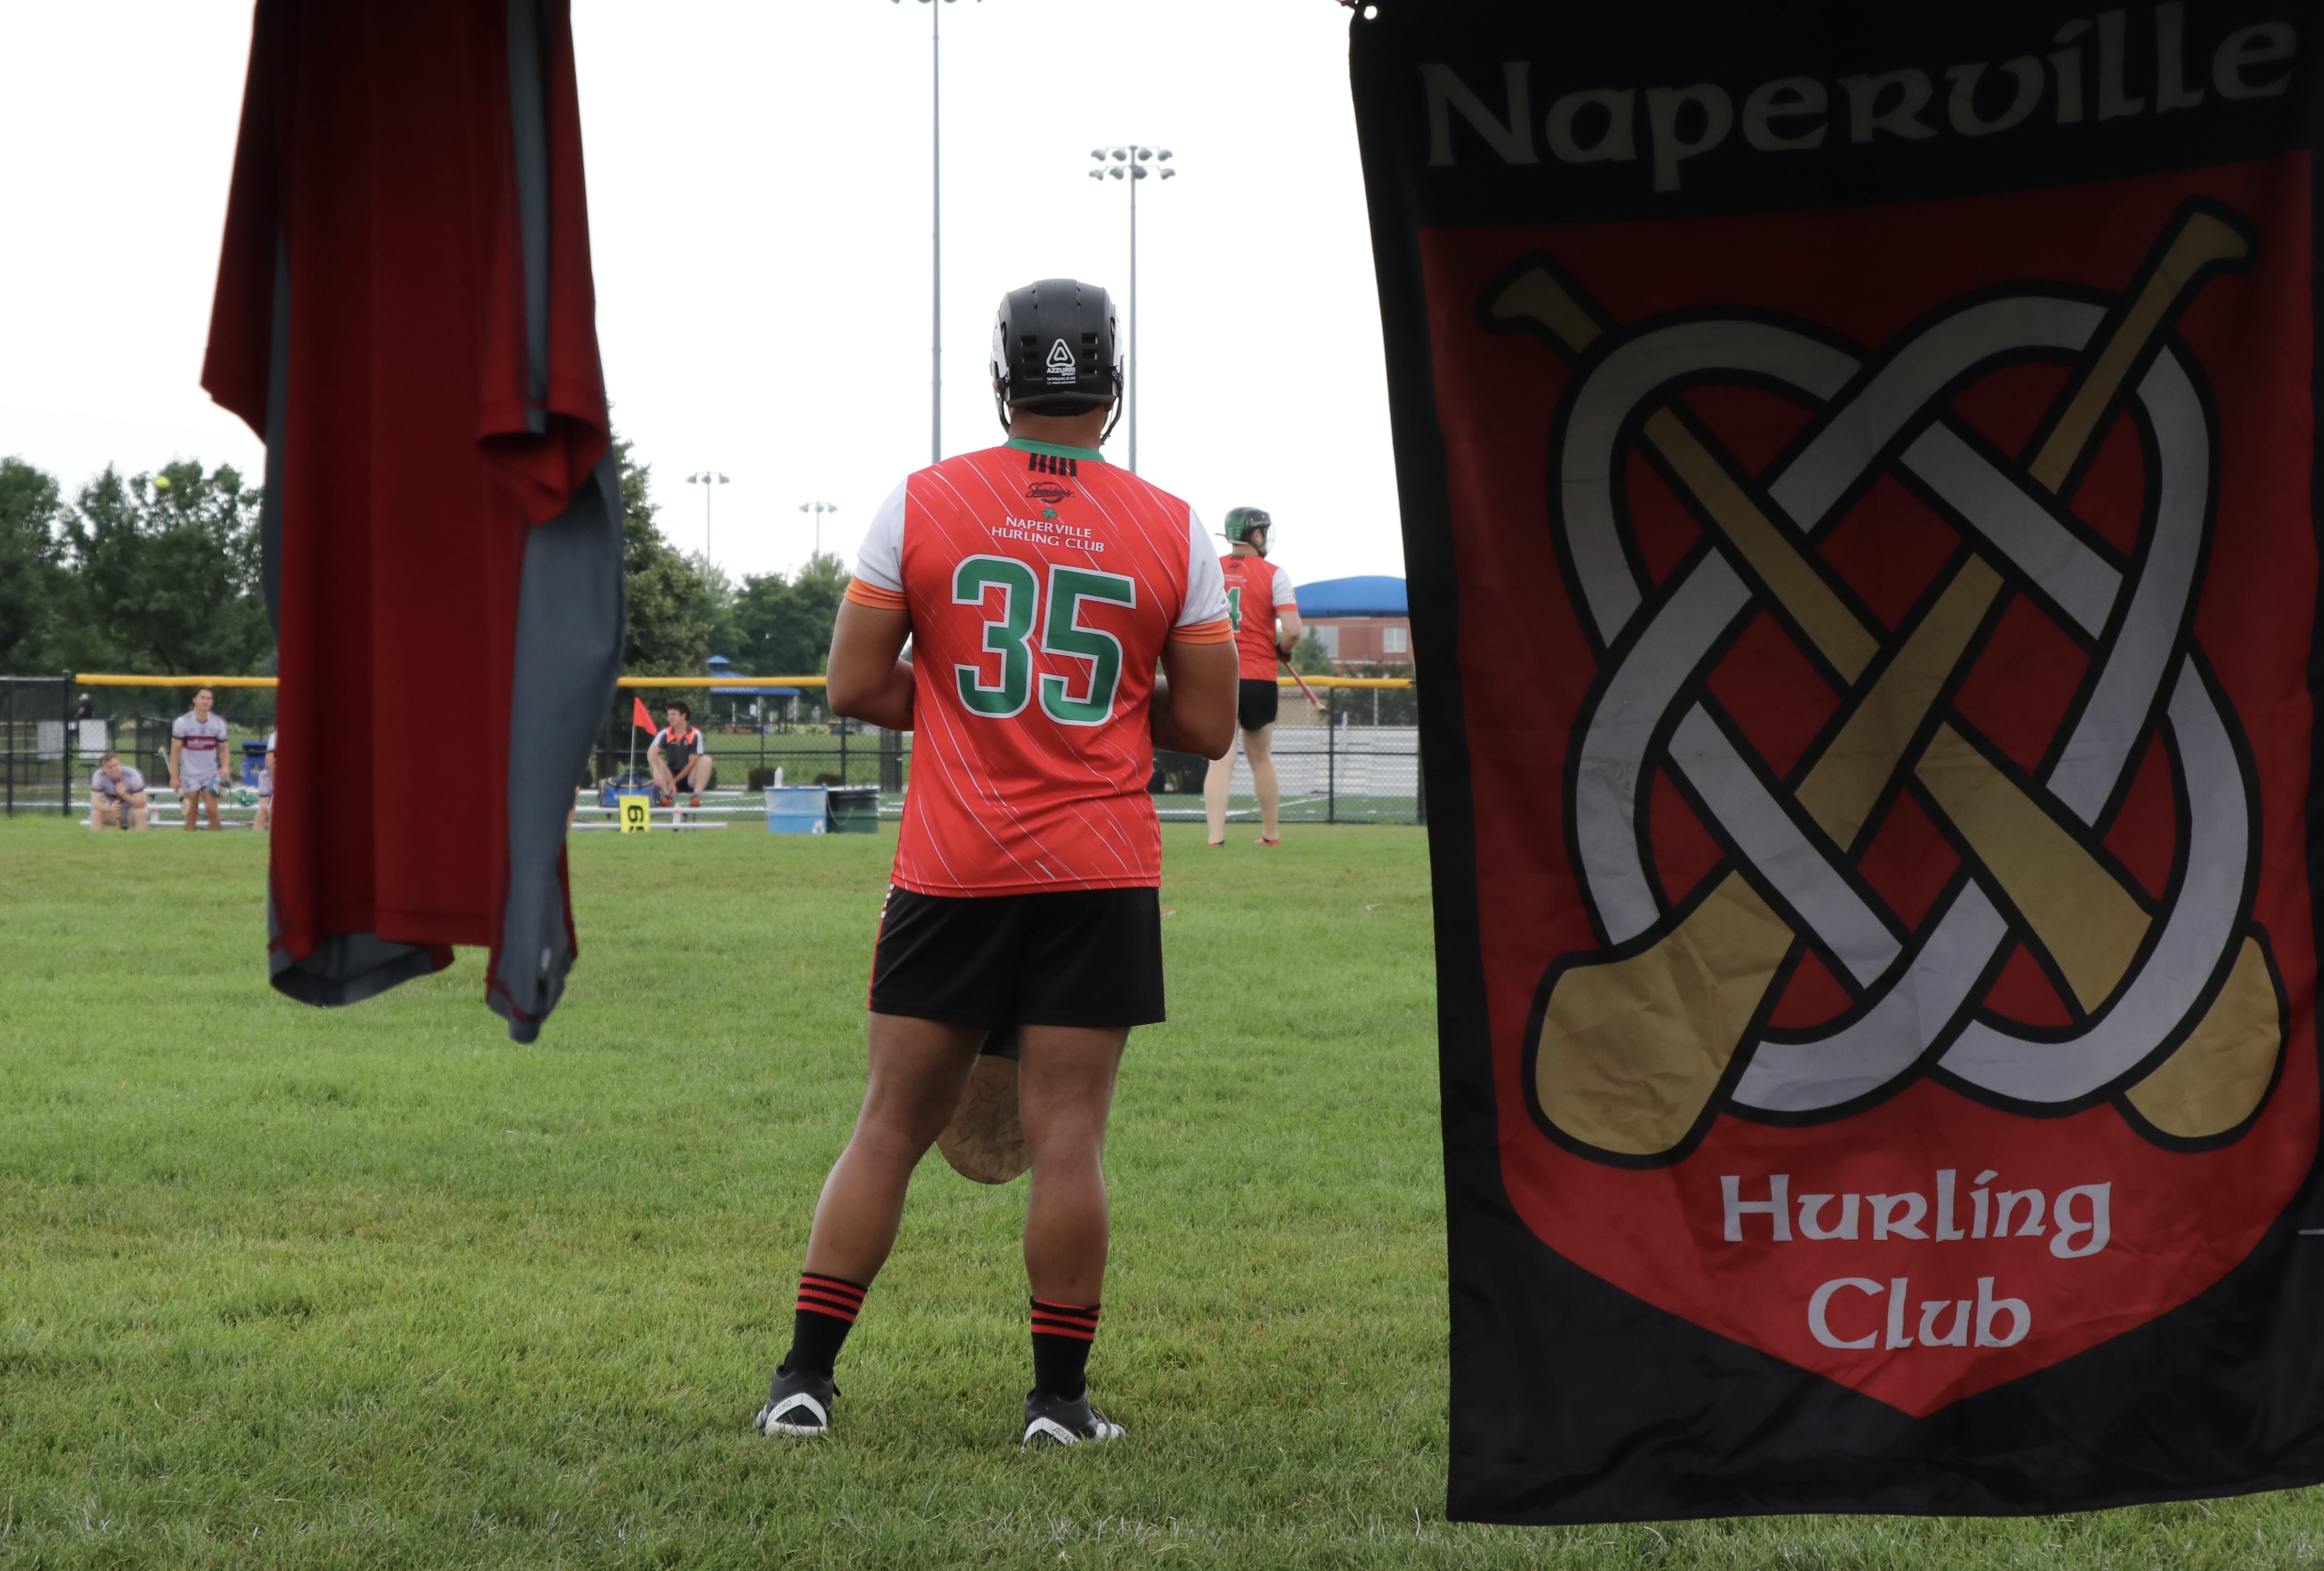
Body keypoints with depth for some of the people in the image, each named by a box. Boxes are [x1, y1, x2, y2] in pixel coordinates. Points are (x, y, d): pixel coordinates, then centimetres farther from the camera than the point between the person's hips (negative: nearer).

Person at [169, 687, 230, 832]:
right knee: (191, 815, 1)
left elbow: (223, 749, 11)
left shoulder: (218, 723, 2)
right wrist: (174, 777, -10)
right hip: (190, 775, -1)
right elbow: (175, 751, -5)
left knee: (213, 812, -10)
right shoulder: (182, 722, -5)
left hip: (211, 775, 1)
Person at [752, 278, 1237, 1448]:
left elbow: (853, 686, 0)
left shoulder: (923, 504, -1)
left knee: (893, 1123, 8)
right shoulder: (1169, 530, 0)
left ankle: (805, 1376, 8)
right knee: (1067, 1137, 1)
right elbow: (1206, 725, 3)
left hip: (950, 869, 1)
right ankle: (1060, 1397, 4)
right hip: (1099, 874, -1)